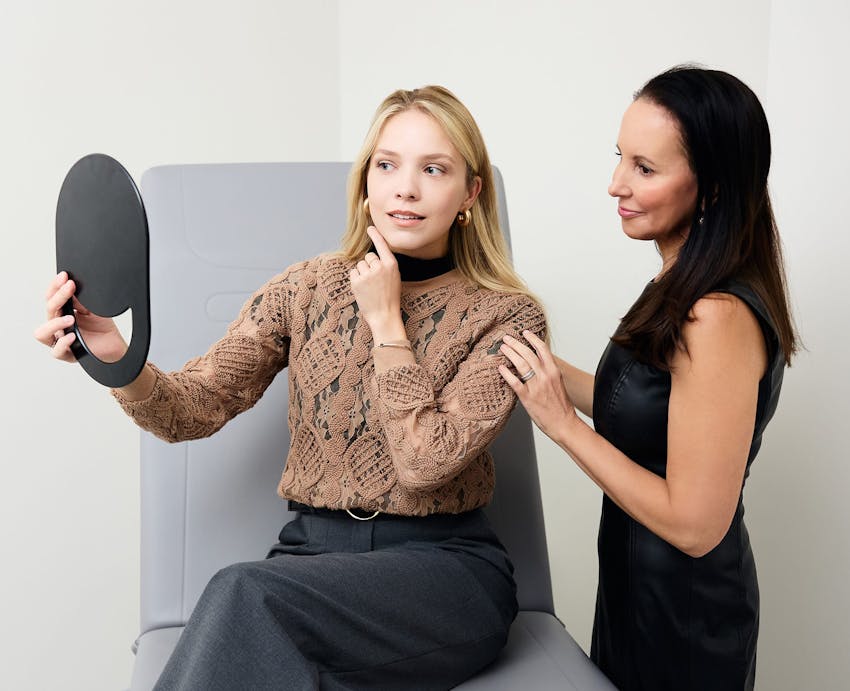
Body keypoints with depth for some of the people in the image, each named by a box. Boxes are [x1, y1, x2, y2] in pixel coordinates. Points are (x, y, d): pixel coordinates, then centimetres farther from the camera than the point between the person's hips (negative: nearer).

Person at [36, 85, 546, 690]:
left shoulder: (506, 315, -4)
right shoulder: (306, 290, 6)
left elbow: (425, 462, -15)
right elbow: (197, 408, -3)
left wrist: (386, 320, -10)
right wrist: (119, 360, -23)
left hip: (442, 566, -2)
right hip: (312, 551, 3)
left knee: (246, 594, -30)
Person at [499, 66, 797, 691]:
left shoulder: (719, 317, -28)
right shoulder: (684, 289, 0)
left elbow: (695, 525, -27)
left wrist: (564, 424, -22)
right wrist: (549, 369, 4)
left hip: (682, 616, -8)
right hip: (639, 579, 8)